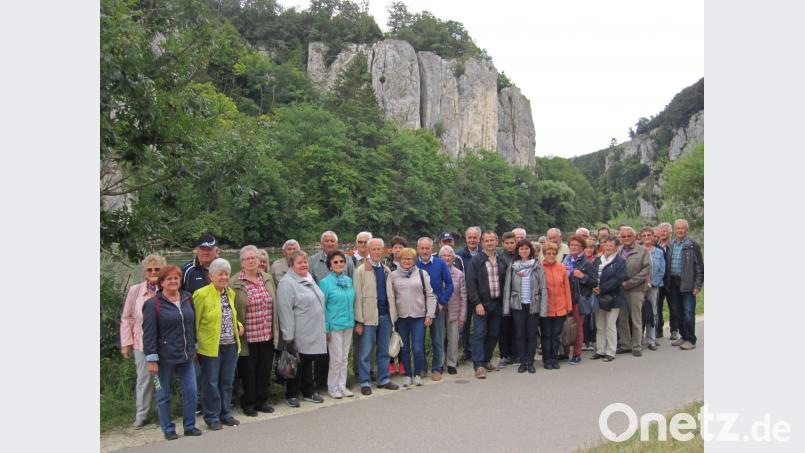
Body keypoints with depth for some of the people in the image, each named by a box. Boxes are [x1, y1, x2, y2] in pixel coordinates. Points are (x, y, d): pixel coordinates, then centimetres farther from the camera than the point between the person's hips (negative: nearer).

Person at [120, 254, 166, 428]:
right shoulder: (135, 290, 0)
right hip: (142, 343, 1)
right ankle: (141, 415, 21)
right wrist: (126, 343, 3)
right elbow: (126, 318, 5)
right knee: (144, 378, 8)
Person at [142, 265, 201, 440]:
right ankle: (168, 429, 22)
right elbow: (149, 333, -11)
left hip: (186, 356, 4)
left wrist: (193, 348, 15)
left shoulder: (187, 298, 6)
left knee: (191, 392, 6)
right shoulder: (153, 304, -9)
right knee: (164, 395, 8)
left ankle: (190, 426, 20)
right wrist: (152, 359, -13)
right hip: (165, 358, -4)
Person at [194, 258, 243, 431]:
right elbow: (195, 322, -8)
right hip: (211, 346, -6)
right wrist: (195, 344, -9)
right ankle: (212, 417, 16)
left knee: (227, 382, 13)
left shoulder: (231, 293, 10)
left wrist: (238, 324, 4)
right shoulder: (202, 294, -11)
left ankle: (225, 413, 26)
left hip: (231, 346, 6)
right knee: (211, 383, 3)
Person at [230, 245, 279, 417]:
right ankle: (248, 403, 23)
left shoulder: (268, 279, 9)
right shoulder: (234, 283, -7)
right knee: (248, 371, 7)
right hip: (248, 337, -4)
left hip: (268, 336, 5)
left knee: (265, 370, 14)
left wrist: (276, 331, 13)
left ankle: (261, 400, 29)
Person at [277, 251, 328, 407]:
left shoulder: (309, 279, 13)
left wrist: (323, 329, 20)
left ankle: (308, 392, 29)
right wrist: (288, 337, -20)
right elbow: (285, 311, -18)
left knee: (308, 363, 17)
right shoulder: (286, 283, -14)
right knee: (296, 364, 5)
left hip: (314, 333, 8)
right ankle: (291, 395, 19)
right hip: (298, 335, -7)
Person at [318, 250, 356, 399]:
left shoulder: (349, 280, 6)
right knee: (336, 358, 0)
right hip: (334, 325, -5)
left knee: (344, 358, 12)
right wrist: (326, 328, -11)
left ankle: (342, 385, 24)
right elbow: (322, 307, -8)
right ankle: (333, 387, 16)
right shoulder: (325, 282, -9)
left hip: (348, 324, 5)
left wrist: (354, 321, 10)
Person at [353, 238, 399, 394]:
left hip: (386, 315, 5)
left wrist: (393, 316, 10)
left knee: (384, 351, 12)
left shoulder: (386, 270, 13)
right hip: (369, 317, -5)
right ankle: (365, 382, 10)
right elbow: (357, 297, -7)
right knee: (365, 352, 1)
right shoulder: (361, 270, -3)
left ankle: (383, 379, 23)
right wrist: (359, 321, -11)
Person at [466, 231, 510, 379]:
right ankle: (478, 365, -5)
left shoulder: (502, 261, 9)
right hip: (481, 304, -5)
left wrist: (504, 301, 6)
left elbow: (505, 282, 14)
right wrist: (477, 303, -15)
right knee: (480, 334, -7)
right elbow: (470, 283, -9)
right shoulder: (476, 260, -4)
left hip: (497, 304, 5)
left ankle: (486, 360, 24)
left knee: (493, 334, 10)